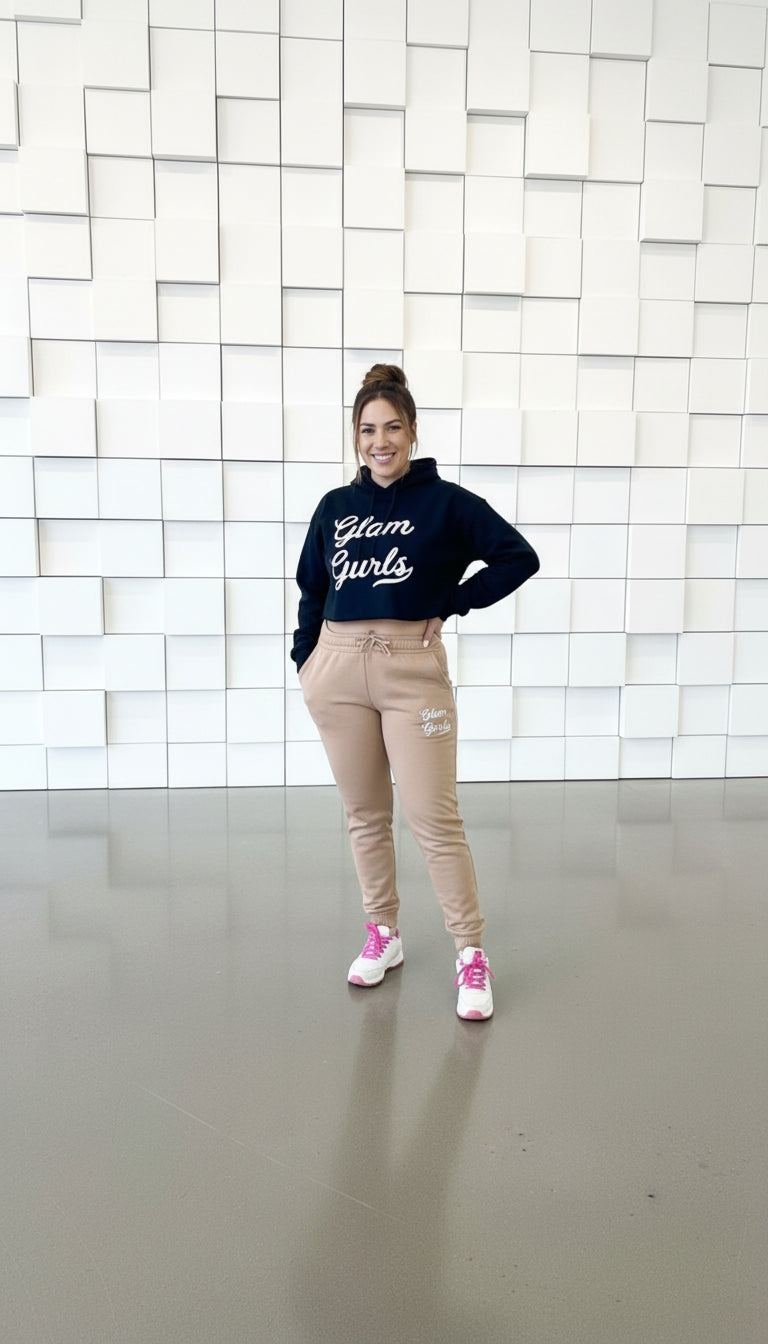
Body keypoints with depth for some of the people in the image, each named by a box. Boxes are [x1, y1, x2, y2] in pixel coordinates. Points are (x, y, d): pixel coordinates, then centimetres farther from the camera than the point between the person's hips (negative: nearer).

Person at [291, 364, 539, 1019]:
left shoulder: (446, 501, 0)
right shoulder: (335, 507, 11)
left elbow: (519, 557, -2)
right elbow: (311, 588, 18)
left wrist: (450, 603, -4)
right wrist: (305, 661, 11)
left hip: (413, 672, -4)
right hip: (338, 671, 4)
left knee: (435, 820, -4)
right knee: (364, 815, 12)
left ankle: (472, 955, 11)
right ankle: (383, 934, 28)